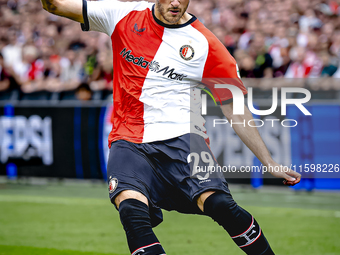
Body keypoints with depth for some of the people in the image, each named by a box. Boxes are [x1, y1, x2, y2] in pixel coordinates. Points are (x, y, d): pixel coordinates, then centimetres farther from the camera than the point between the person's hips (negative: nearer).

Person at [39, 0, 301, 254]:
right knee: (131, 209, -28)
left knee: (219, 204, -26)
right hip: (130, 143, 1)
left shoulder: (206, 44, 3)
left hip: (181, 139, -1)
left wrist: (270, 164, 4)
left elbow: (236, 110, 8)